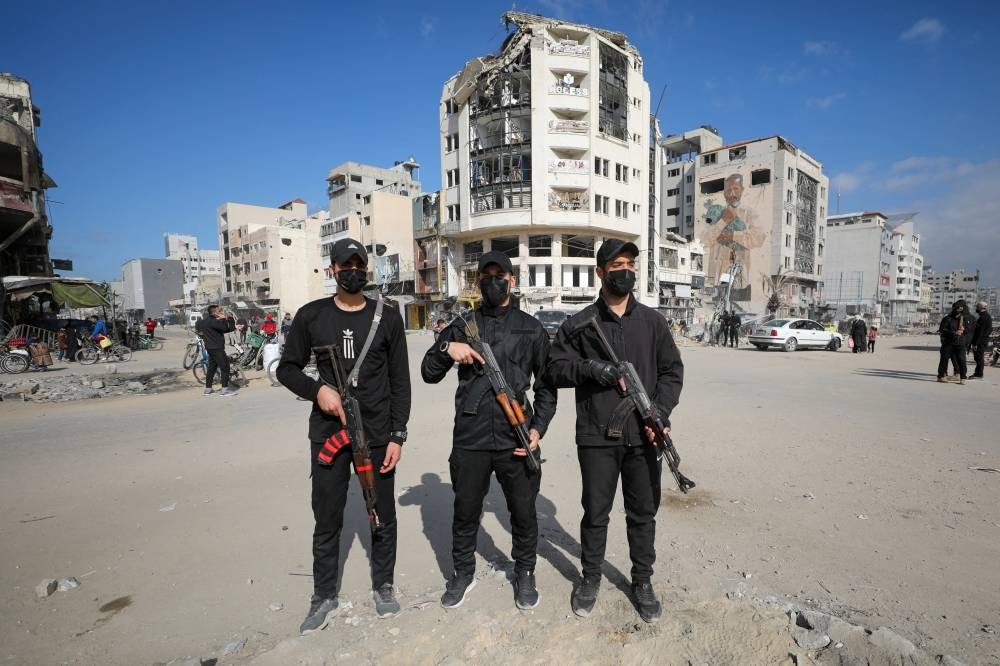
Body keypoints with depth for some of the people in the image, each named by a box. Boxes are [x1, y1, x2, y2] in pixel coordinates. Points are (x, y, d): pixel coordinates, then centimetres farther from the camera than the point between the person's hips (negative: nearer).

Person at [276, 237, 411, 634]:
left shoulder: (387, 318, -1)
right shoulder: (311, 316, 1)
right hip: (328, 433, 1)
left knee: (383, 515, 12)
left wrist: (397, 435, -5)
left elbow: (400, 381, 0)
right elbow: (287, 368, 7)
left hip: (378, 434, 0)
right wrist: (316, 389, -13)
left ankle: (383, 585, 34)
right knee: (327, 519, 11)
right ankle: (324, 596, 33)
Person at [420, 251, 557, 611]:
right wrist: (447, 349, -11)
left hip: (517, 440, 0)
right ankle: (463, 572, 38)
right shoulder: (461, 327, 8)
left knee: (523, 512, 12)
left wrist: (538, 427, -4)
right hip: (469, 438, 1)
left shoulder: (531, 328, 5)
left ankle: (524, 573, 37)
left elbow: (546, 384, 7)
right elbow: (429, 373, 8)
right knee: (465, 511, 15)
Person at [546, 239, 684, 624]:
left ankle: (642, 581, 35)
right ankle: (591, 578, 34)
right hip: (596, 437, -2)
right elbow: (556, 368, 1)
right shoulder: (579, 324, 1)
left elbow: (672, 370, 8)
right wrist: (587, 367, -18)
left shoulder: (651, 321, 7)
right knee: (595, 513, 11)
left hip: (644, 437, 2)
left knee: (643, 513, 14)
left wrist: (661, 411, -7)